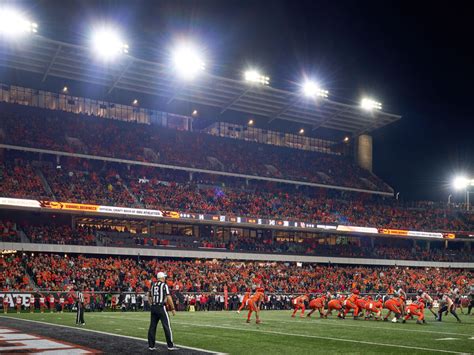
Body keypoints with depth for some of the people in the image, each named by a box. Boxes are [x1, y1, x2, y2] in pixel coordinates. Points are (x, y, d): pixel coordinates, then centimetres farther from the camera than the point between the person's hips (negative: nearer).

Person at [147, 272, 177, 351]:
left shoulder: (153, 285, 12)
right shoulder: (164, 285, -6)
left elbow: (149, 297, 17)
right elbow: (168, 297, -11)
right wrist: (173, 309, -7)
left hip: (153, 308, 6)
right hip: (161, 307, -6)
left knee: (152, 326, 9)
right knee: (166, 326, -2)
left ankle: (151, 345, 13)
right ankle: (170, 345, 0)